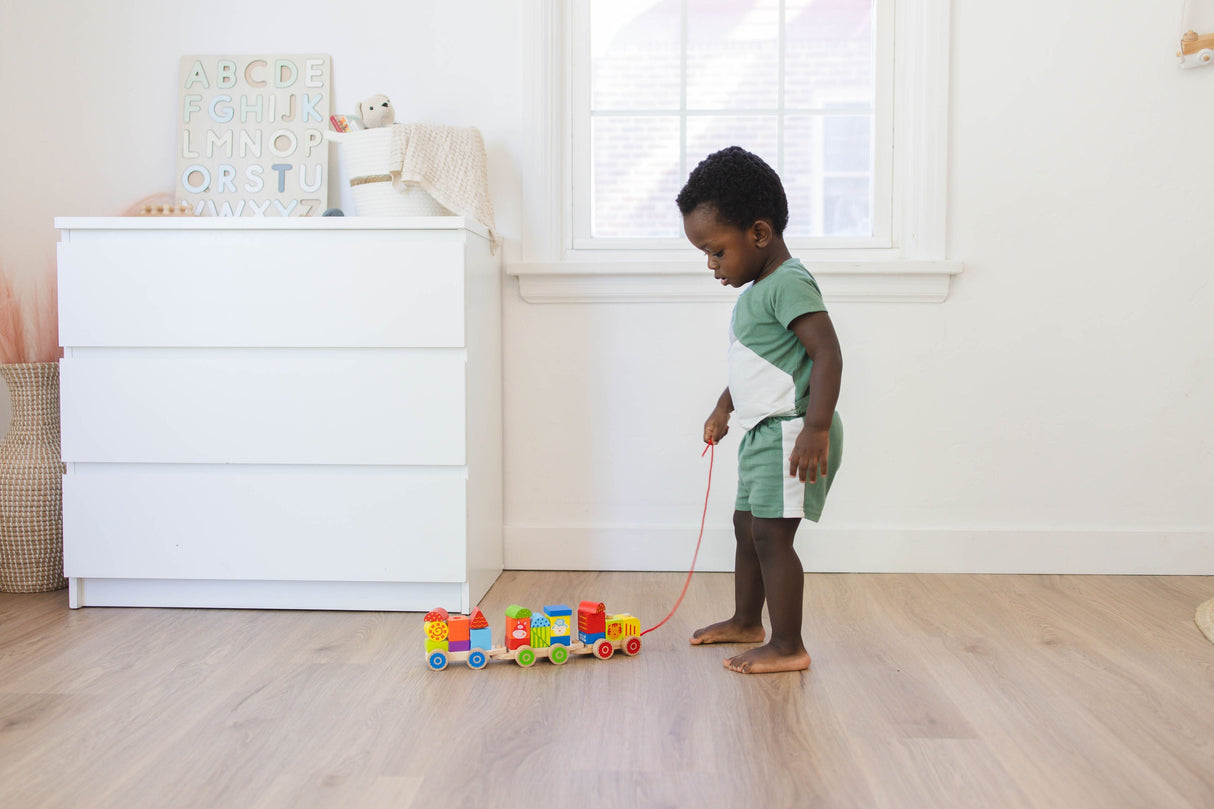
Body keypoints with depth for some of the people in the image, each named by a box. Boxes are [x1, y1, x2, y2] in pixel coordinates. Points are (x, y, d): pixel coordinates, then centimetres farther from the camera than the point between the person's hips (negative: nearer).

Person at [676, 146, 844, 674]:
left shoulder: (787, 284, -17)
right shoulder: (759, 290, 14)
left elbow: (828, 354, -25)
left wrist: (816, 429, -29)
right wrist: (724, 409, 30)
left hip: (791, 433, -11)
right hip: (763, 433, 11)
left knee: (771, 535, -6)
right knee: (747, 526, 19)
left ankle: (787, 648, 5)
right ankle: (746, 621, 36)